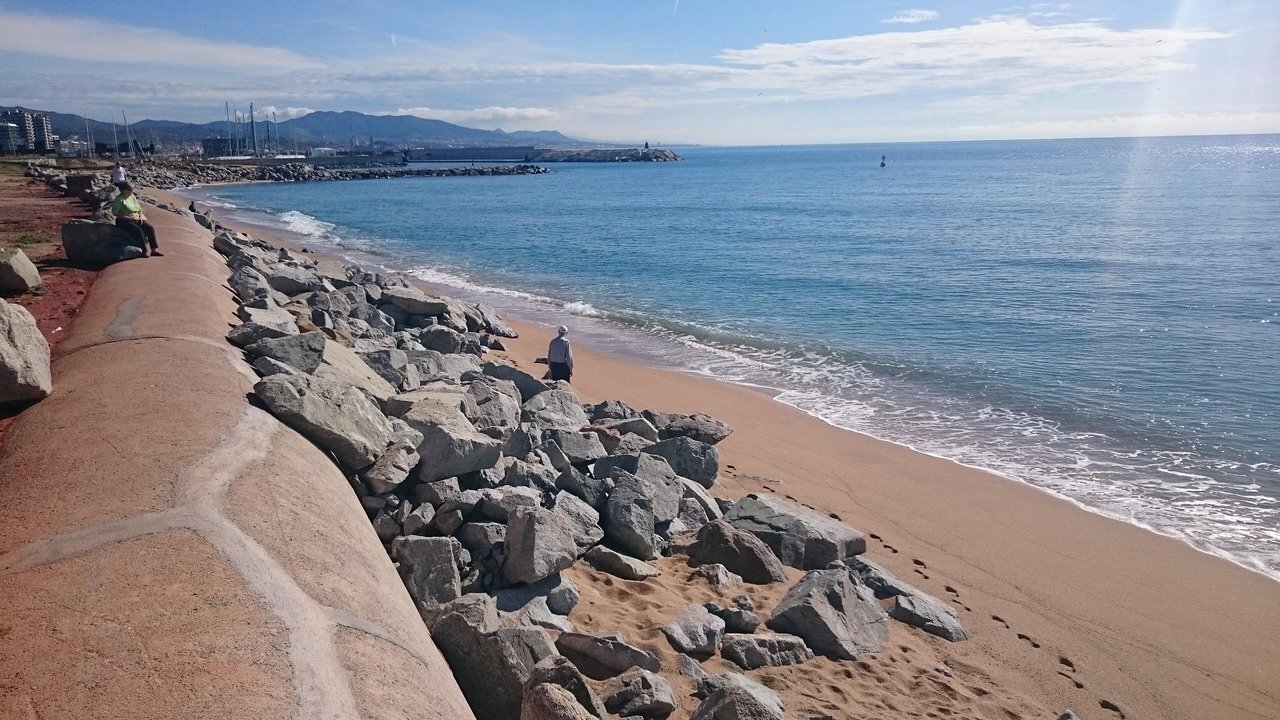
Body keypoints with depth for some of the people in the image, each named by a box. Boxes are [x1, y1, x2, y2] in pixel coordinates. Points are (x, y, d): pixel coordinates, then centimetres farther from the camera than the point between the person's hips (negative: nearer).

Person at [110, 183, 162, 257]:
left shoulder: (132, 196, 12)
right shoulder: (119, 200, -9)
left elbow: (139, 208, 19)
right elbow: (116, 214, -15)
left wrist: (140, 217, -1)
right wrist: (130, 218, -20)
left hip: (136, 219, 7)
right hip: (125, 221, -7)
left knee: (150, 228, -17)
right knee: (139, 231, -32)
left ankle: (154, 250, -18)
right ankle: (143, 252, -26)